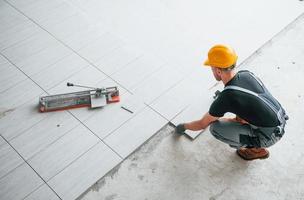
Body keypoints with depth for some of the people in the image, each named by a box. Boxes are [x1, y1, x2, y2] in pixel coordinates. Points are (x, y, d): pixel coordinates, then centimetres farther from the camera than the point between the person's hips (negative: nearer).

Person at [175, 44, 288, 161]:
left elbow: (202, 124, -6)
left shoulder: (225, 98, -22)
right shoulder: (246, 74, -3)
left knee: (215, 128, -9)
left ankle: (257, 149, 5)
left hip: (270, 135, -7)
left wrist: (184, 126, 12)